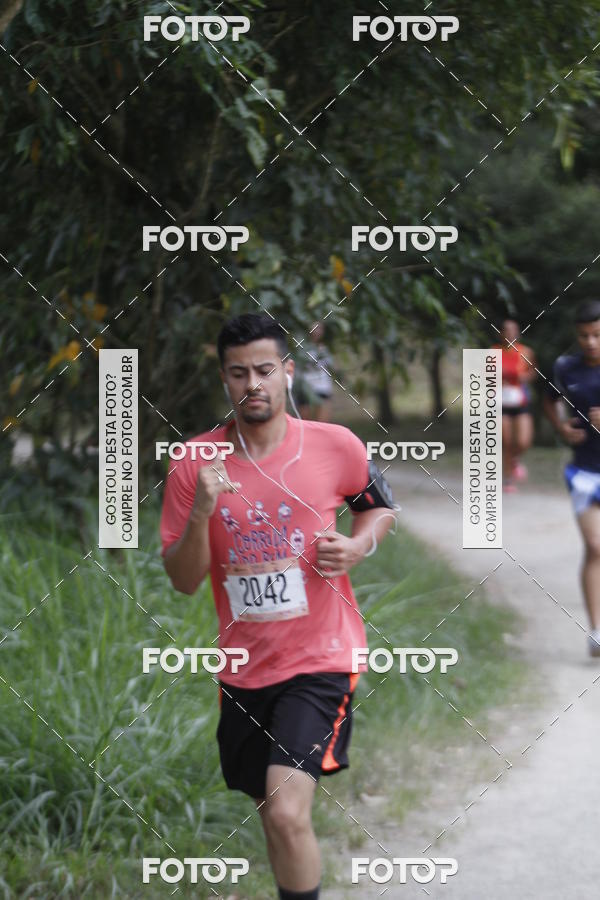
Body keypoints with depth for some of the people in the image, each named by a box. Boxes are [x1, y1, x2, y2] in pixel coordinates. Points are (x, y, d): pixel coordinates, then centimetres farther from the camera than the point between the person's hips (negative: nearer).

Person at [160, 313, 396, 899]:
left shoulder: (336, 446, -7)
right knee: (272, 812, 18)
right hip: (244, 668, 3)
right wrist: (200, 514, -22)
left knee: (287, 814, -21)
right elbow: (182, 581, -3)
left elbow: (379, 504, 13)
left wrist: (358, 545, -9)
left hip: (319, 659, -3)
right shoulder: (195, 464, -4)